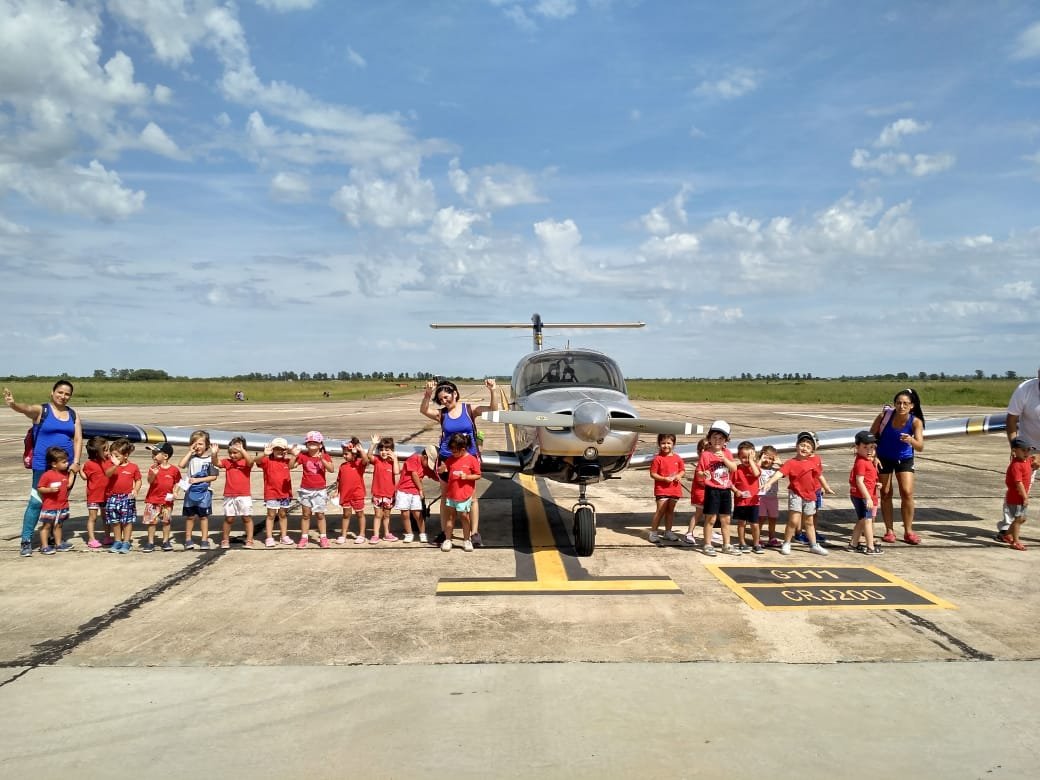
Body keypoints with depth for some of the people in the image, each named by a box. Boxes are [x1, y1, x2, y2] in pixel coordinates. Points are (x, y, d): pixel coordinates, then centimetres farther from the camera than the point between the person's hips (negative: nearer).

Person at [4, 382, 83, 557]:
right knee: (36, 501, -5)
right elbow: (26, 408, -26)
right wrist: (13, 404, -48)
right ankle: (26, 540, 0)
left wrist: (76, 461, -6)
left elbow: (78, 439, 5)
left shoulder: (73, 414, 8)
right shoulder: (41, 410, -3)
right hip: (43, 464, -4)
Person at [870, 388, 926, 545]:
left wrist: (910, 440, -50)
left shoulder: (916, 422, -21)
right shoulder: (885, 415, -21)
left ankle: (908, 532, 4)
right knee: (885, 494, 3)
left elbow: (920, 447, -30)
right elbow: (872, 436, -7)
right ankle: (889, 530, 14)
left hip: (904, 459, 0)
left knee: (907, 493, -8)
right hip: (884, 458, 0)